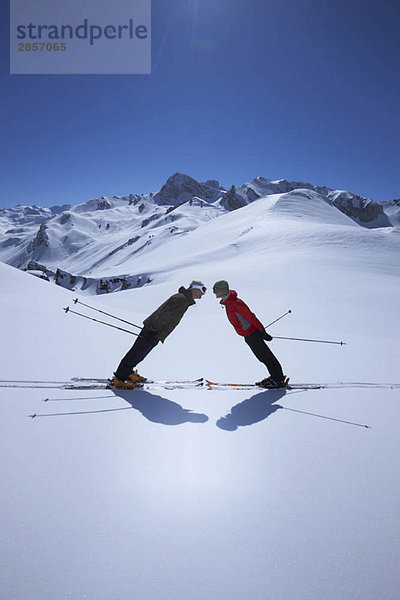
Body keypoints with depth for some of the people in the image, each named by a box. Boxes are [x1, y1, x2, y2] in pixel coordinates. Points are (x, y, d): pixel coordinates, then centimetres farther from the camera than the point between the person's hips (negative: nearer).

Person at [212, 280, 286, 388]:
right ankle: (276, 376, 28)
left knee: (265, 356, 0)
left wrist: (262, 332, -20)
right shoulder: (228, 302, 7)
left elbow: (250, 316, -23)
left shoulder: (234, 303, -24)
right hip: (248, 335, 10)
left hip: (251, 334, -10)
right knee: (263, 357, 17)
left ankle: (278, 380, 10)